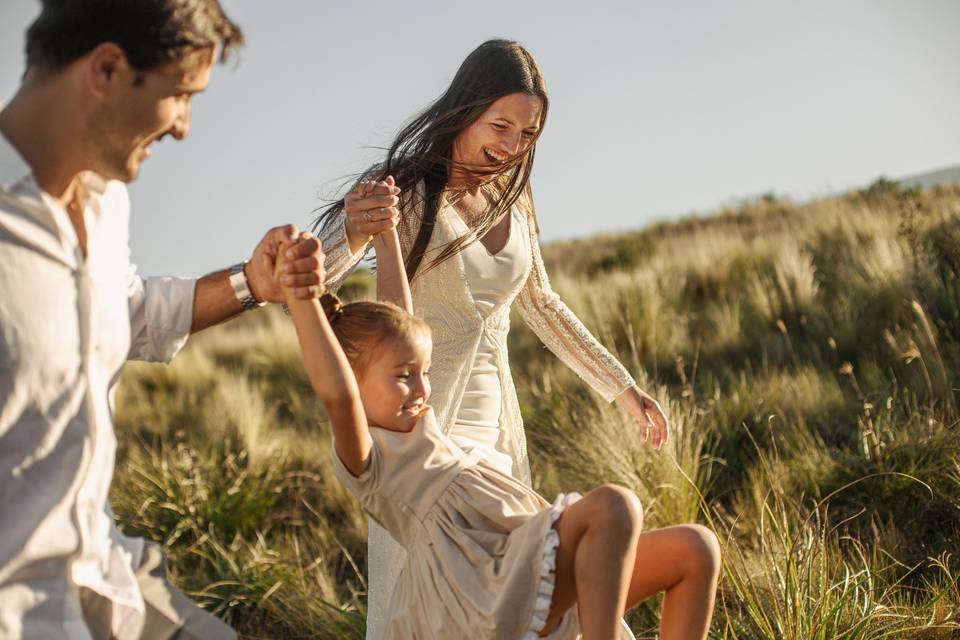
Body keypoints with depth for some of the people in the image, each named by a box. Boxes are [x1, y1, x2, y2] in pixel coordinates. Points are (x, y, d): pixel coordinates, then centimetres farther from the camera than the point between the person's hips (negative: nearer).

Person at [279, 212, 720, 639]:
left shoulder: (415, 424, 21)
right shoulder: (361, 458, -4)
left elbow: (396, 319, 26)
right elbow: (336, 394, -27)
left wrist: (386, 232, 30)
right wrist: (301, 296, -33)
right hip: (497, 600, -9)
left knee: (695, 549, -2)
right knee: (613, 505, -29)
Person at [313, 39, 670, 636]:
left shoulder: (512, 200, 6)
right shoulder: (404, 194, -13)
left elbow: (540, 305, 19)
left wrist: (623, 387, 20)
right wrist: (352, 234, -46)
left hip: (496, 421, 6)